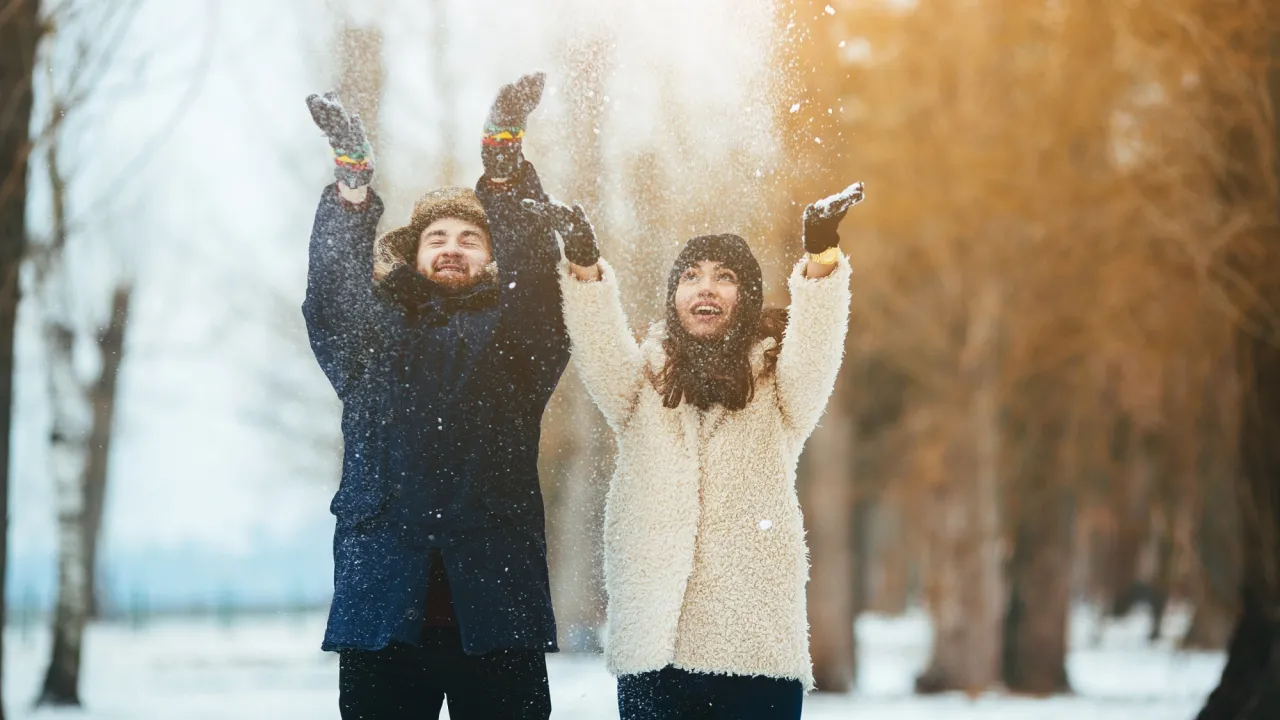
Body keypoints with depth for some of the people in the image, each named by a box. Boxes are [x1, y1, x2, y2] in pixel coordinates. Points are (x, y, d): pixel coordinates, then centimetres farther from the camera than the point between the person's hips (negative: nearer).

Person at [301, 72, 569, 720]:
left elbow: (535, 273, -4)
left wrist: (503, 152, -15)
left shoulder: (515, 341, 13)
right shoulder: (371, 339, 16)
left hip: (497, 601, 0)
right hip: (381, 602, 1)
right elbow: (332, 289, -2)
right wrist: (350, 176, -14)